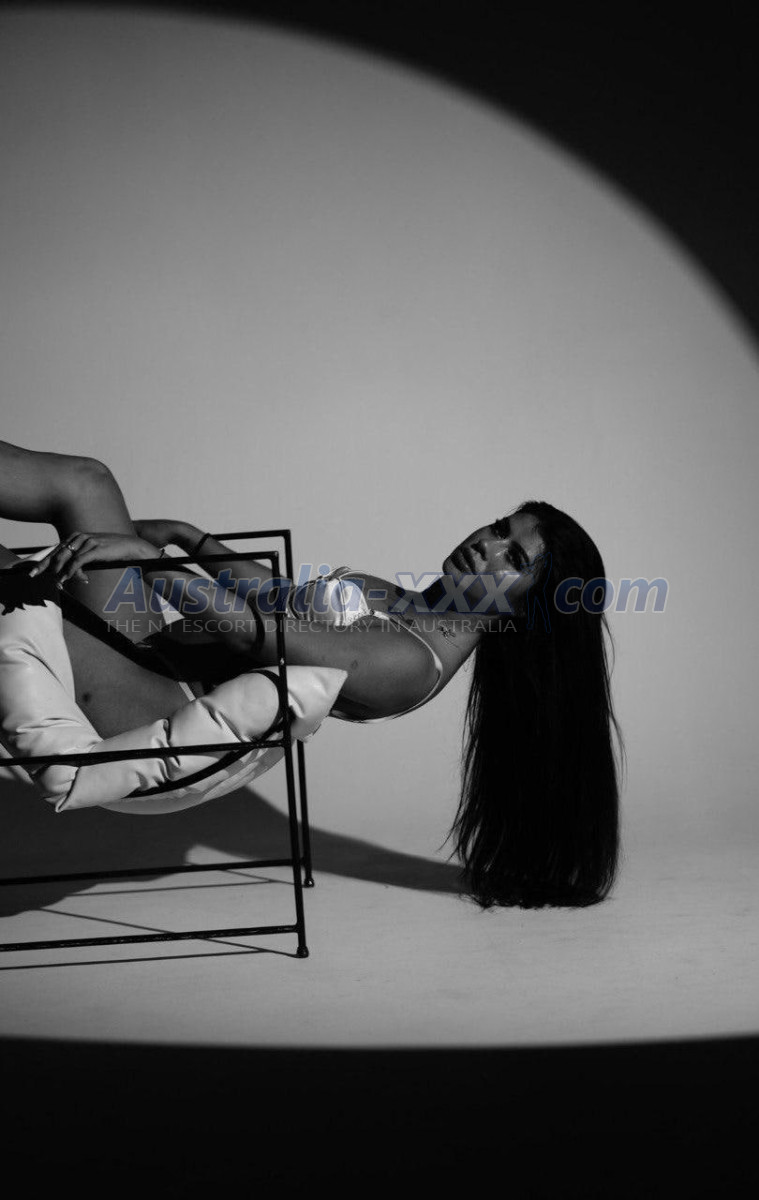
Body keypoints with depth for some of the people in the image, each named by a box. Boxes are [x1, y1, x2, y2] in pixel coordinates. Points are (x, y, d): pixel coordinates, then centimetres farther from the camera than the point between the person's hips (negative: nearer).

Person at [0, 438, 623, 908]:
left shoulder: (412, 665, -17)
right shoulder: (400, 605, 11)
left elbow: (260, 631, -23)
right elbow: (278, 594, 21)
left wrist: (144, 561, -24)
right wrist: (189, 536, 14)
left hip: (154, 710, -8)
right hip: (164, 651, 8)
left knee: (85, 485, -18)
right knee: (82, 485, -3)